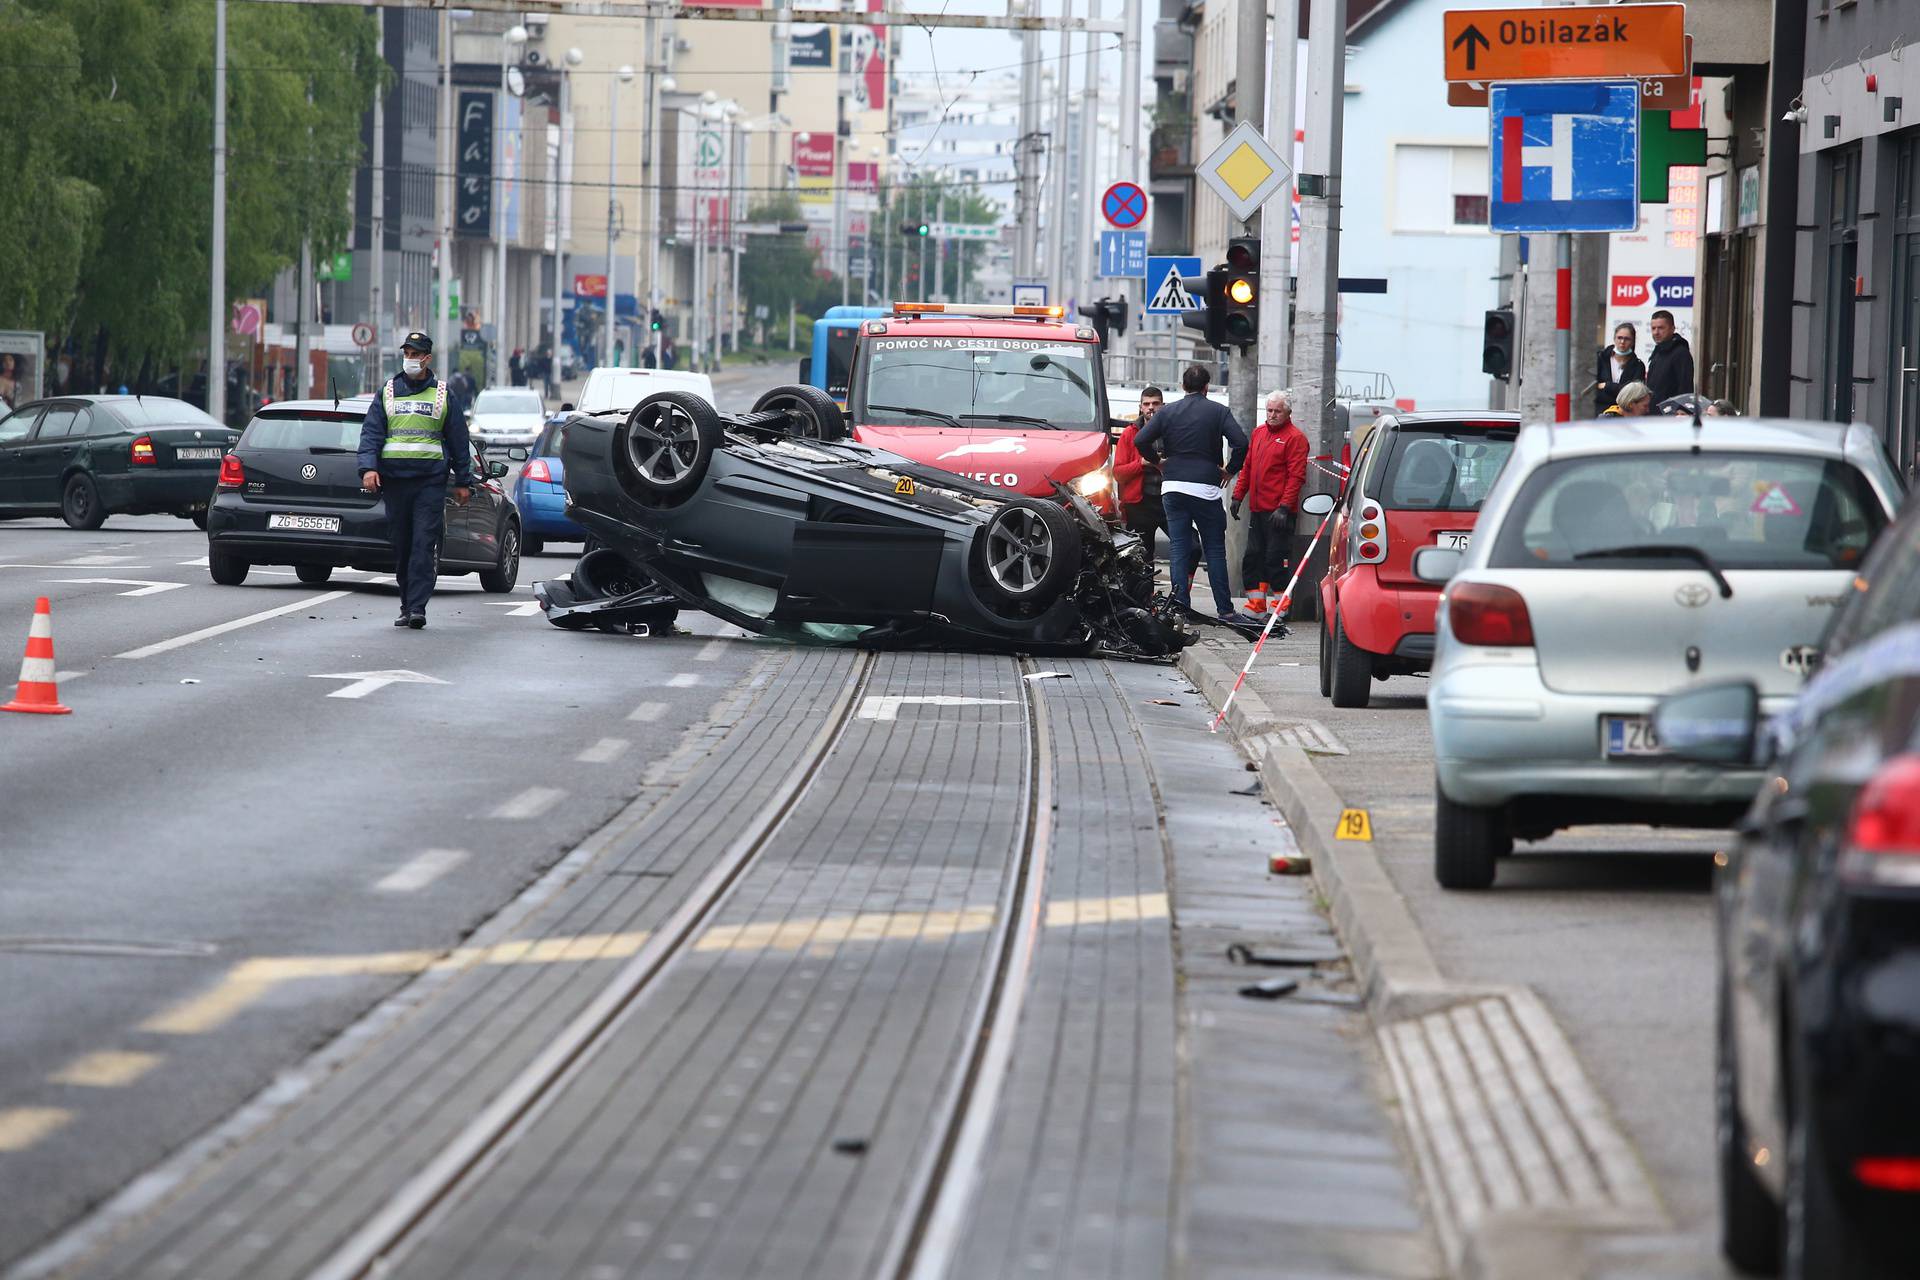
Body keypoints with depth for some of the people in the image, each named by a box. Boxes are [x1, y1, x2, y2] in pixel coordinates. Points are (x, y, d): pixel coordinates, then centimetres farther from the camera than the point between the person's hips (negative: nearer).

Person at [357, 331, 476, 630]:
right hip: (394, 481, 2)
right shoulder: (387, 393, 12)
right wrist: (368, 467, -11)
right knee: (401, 546, 6)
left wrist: (463, 482, 8)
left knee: (424, 545, -11)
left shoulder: (444, 396, 9)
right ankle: (407, 606, 15)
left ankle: (417, 608, -16)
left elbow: (459, 440, 11)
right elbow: (371, 433, 5)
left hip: (430, 482, -2)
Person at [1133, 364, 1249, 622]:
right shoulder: (1218, 412, 0)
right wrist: (1230, 469, 3)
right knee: (1214, 550, 4)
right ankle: (1225, 610, 1)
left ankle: (1180, 607, 1)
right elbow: (1241, 442, -12)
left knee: (1179, 549, 5)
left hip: (1173, 487, 2)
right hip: (1206, 488, -2)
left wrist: (1157, 461, 14)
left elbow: (1140, 440, -2)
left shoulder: (1168, 412, 6)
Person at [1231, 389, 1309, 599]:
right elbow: (1247, 468, 22)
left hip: (1279, 511, -8)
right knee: (1252, 558, 8)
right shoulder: (1258, 432, 16)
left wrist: (1284, 507, -19)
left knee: (1277, 560, -7)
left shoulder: (1294, 438, -7)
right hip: (1258, 509, 8)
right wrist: (1237, 497, 15)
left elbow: (1296, 476, -13)